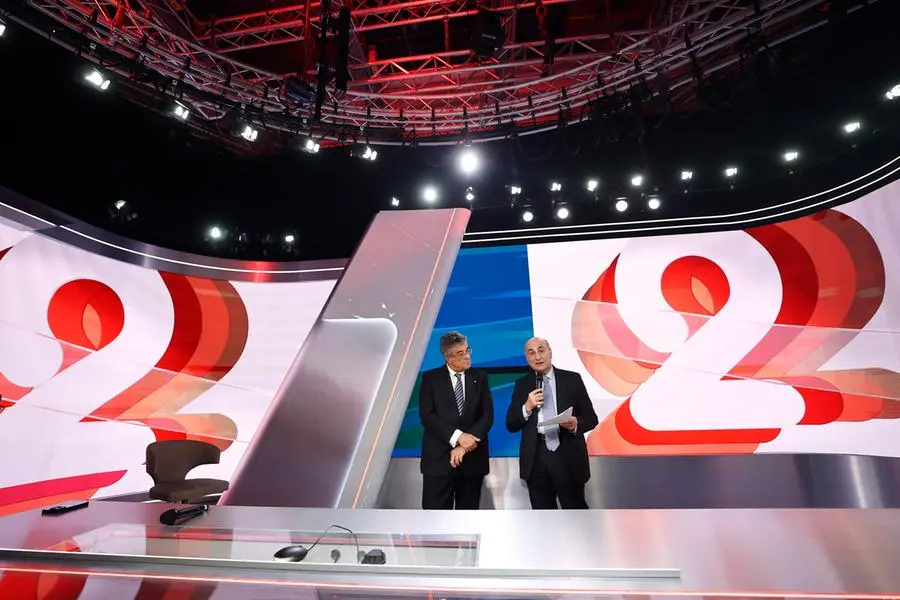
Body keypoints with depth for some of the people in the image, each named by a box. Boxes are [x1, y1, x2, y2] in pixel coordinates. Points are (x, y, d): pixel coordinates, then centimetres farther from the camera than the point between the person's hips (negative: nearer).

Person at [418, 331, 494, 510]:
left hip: (472, 457, 2)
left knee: (468, 509, 13)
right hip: (439, 458, -2)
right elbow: (426, 415, -8)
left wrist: (465, 445, -13)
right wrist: (457, 436, -18)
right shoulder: (430, 378, 1)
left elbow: (488, 414, -1)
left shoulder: (480, 377, 6)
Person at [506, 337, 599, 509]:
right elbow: (511, 425, 3)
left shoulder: (572, 379, 1)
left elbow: (591, 418, 2)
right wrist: (527, 407, -14)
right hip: (535, 458, 2)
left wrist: (576, 424, -19)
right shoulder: (522, 384, 5)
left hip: (567, 456, -2)